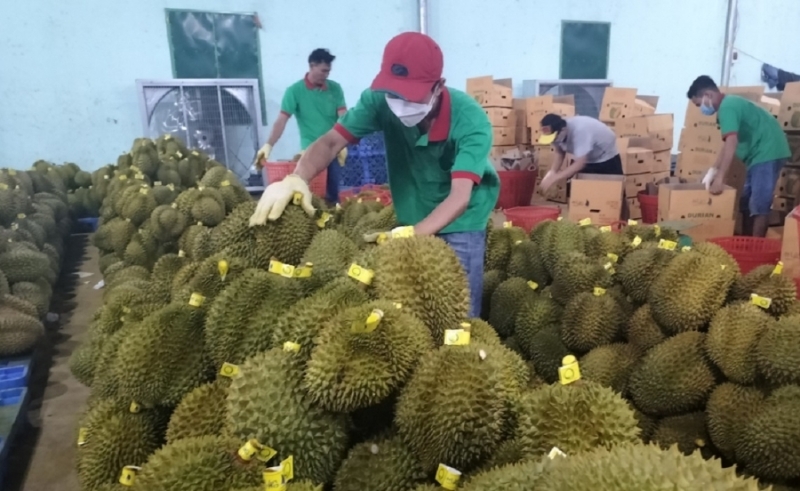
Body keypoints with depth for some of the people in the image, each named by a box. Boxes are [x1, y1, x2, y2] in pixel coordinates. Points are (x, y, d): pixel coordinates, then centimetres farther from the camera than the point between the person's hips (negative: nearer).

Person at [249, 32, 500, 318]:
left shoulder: (471, 122, -28)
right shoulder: (380, 101, -18)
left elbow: (460, 198, -36)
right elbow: (331, 141, -20)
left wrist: (408, 235, -51)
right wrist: (296, 179, -41)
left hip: (460, 223, -3)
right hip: (412, 218, 3)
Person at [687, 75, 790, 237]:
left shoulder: (727, 107, -17)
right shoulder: (730, 104, 15)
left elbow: (731, 144, -27)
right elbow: (728, 145, 18)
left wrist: (720, 178, -28)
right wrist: (713, 171, 15)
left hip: (768, 152, -11)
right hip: (760, 153, 11)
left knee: (759, 205, -11)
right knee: (747, 202, 14)